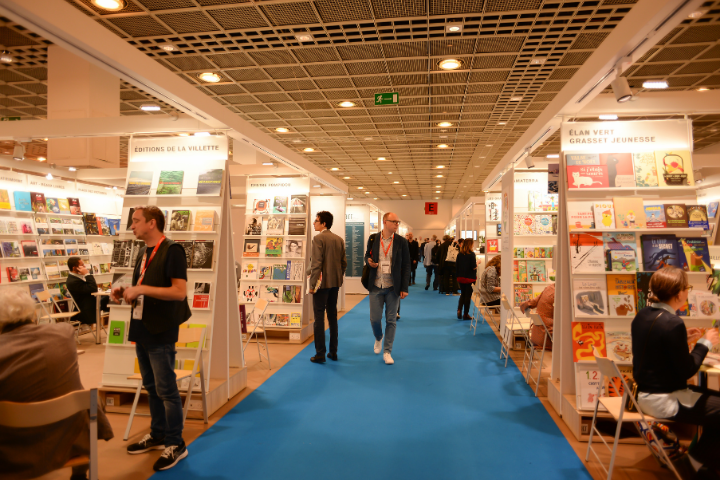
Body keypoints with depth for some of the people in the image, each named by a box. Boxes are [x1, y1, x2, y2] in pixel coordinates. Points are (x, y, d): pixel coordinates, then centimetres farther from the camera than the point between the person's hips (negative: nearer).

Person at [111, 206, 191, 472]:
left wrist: (141, 289, -23)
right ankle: (157, 434, 33)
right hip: (141, 329, 9)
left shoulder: (172, 250, -14)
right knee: (151, 387, 18)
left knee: (166, 389, 0)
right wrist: (125, 293, 2)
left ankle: (175, 444, 13)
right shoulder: (143, 253, 13)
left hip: (160, 331, -9)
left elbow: (179, 291, -22)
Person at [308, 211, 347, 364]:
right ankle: (333, 352, 20)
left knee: (319, 318, 0)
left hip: (322, 283, -7)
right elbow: (344, 263, 11)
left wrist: (312, 284, -13)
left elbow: (316, 263, -18)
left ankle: (320, 354, 3)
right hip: (335, 283, 7)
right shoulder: (339, 239, 9)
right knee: (332, 317, 14)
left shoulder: (319, 238, -12)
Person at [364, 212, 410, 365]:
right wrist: (369, 261, -9)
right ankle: (378, 339, 37)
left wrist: (404, 288, -6)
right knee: (375, 318, 5)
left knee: (391, 320, 5)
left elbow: (406, 265, 0)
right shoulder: (373, 239, 2)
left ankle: (387, 352, 18)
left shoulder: (401, 242, -1)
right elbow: (367, 255, 17)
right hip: (376, 286, 1)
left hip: (393, 288, -1)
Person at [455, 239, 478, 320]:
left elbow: (456, 265, 4)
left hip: (461, 277, 4)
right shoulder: (472, 254, -14)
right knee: (468, 295, 6)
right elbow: (474, 267, -16)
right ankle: (465, 314, 11)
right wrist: (477, 263, 3)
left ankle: (459, 310, 5)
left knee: (462, 294, 19)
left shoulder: (459, 254, 0)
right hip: (470, 278, -4)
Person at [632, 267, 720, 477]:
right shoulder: (673, 323, -24)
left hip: (646, 393, 9)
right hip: (664, 401, -9)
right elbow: (687, 371, -16)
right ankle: (702, 457, 22)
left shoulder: (642, 315, 2)